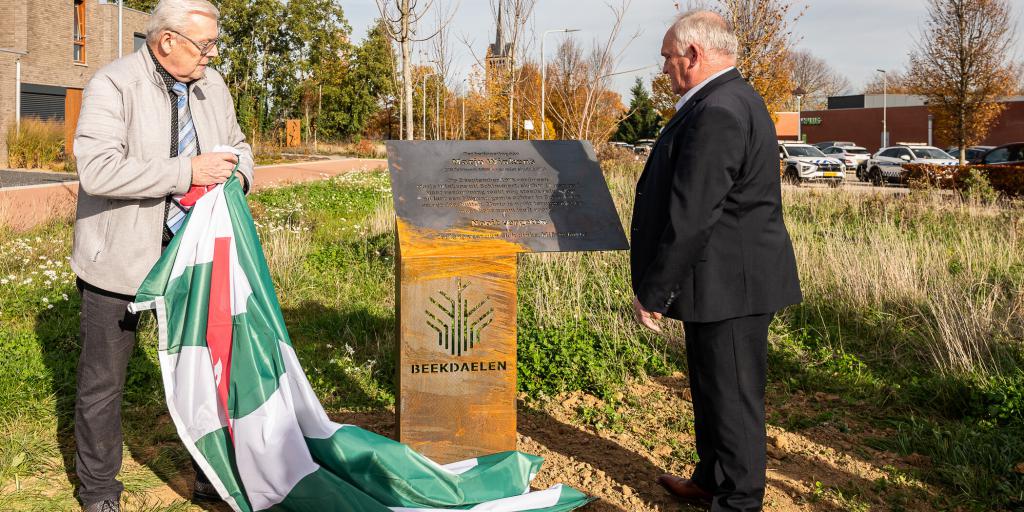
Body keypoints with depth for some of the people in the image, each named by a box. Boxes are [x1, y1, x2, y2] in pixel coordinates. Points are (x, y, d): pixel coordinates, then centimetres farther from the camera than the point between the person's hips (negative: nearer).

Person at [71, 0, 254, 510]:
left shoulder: (212, 85, 5)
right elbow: (97, 170, -26)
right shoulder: (113, 84, -15)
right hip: (119, 258, -5)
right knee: (103, 381, 7)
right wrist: (187, 172, -28)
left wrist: (237, 173, -4)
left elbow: (238, 144, 20)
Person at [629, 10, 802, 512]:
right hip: (726, 279, 11)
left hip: (729, 282, -11)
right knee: (714, 388, 22)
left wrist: (652, 292, -17)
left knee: (732, 395, 3)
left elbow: (690, 216, -25)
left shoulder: (718, 113, -22)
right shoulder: (730, 101, 14)